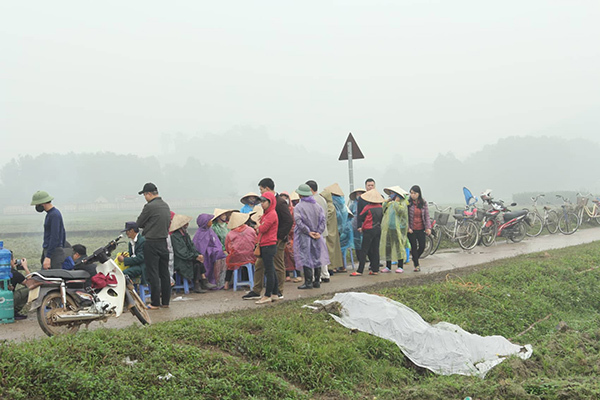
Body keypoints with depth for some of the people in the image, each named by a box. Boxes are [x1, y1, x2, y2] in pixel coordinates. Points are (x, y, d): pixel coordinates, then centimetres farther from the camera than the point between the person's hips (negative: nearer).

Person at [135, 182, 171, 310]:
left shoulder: (150, 206, -15)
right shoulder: (165, 205, 10)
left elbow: (138, 223, -6)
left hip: (152, 244, -7)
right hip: (164, 241, 7)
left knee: (153, 274, -2)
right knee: (164, 273, 11)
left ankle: (155, 303, 1)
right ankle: (165, 301, 16)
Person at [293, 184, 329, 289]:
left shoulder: (299, 207, -10)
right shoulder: (317, 206, 6)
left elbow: (298, 221, -19)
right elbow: (323, 220, 2)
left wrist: (308, 232, -13)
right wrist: (319, 232, -3)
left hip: (304, 237, -5)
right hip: (316, 237, 5)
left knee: (306, 259, -2)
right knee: (317, 258, 11)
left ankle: (308, 282, -2)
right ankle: (317, 281, 15)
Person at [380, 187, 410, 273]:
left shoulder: (402, 203, -4)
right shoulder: (390, 204, 17)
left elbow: (400, 211, -22)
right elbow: (383, 211, 10)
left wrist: (396, 202, -12)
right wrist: (386, 202, 4)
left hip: (398, 229, -7)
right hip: (387, 229, 7)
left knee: (399, 247, -2)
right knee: (387, 247, 7)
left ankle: (400, 266, 5)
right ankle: (388, 266, 15)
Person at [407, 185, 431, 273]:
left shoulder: (424, 203, 3)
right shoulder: (408, 203, -5)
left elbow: (427, 216, 3)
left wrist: (428, 228, -5)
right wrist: (408, 228, -11)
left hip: (421, 229, 3)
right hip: (411, 229, -2)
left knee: (422, 246, 2)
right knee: (414, 247, 1)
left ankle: (415, 258, 32)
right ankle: (416, 265, 13)